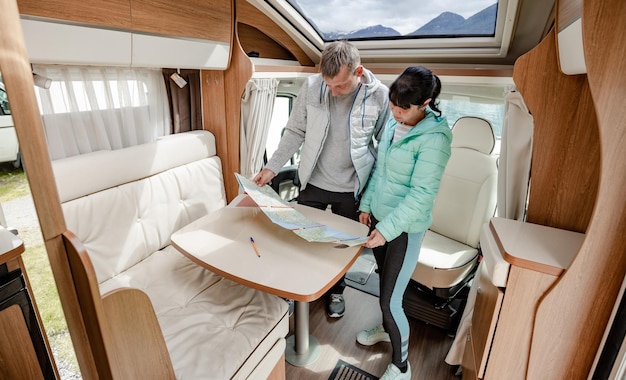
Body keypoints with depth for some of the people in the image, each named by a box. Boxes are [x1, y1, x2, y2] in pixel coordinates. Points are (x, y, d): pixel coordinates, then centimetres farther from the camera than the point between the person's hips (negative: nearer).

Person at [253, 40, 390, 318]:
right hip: (313, 183, 2)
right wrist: (272, 167, -8)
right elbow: (295, 132, -1)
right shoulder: (311, 86, -10)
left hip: (351, 189, -1)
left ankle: (336, 290, 45)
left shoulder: (380, 96, -14)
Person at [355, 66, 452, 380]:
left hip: (405, 228, -7)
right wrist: (366, 205, 11)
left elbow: (421, 195, -23)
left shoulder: (434, 138, -21)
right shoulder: (393, 123, 2)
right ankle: (387, 329, 52)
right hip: (379, 216, 7)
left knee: (391, 300, 2)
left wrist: (387, 229, -26)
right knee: (385, 281, 25)